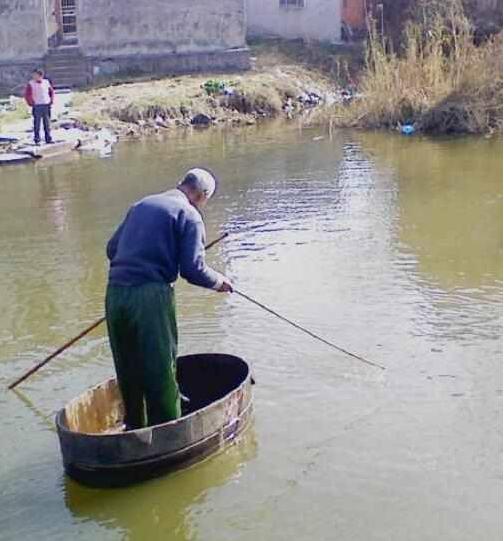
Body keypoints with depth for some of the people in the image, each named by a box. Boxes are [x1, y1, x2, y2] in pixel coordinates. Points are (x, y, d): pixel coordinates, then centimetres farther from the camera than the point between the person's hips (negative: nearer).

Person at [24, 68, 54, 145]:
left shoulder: (46, 82, 4)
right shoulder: (31, 84, -5)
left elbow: (52, 91, 17)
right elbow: (27, 95, -5)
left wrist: (52, 101, 9)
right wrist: (31, 103, -7)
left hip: (46, 106, 3)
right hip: (37, 106, -3)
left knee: (47, 123, 8)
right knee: (37, 124, -2)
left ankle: (48, 139, 15)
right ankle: (37, 140, 3)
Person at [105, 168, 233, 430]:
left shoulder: (141, 205, 18)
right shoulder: (189, 215, -2)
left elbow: (111, 248, 19)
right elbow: (193, 269, -9)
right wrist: (219, 281, 9)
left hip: (115, 293, 7)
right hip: (151, 297, -6)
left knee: (128, 369, 18)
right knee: (161, 371, 4)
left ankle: (134, 427, 32)